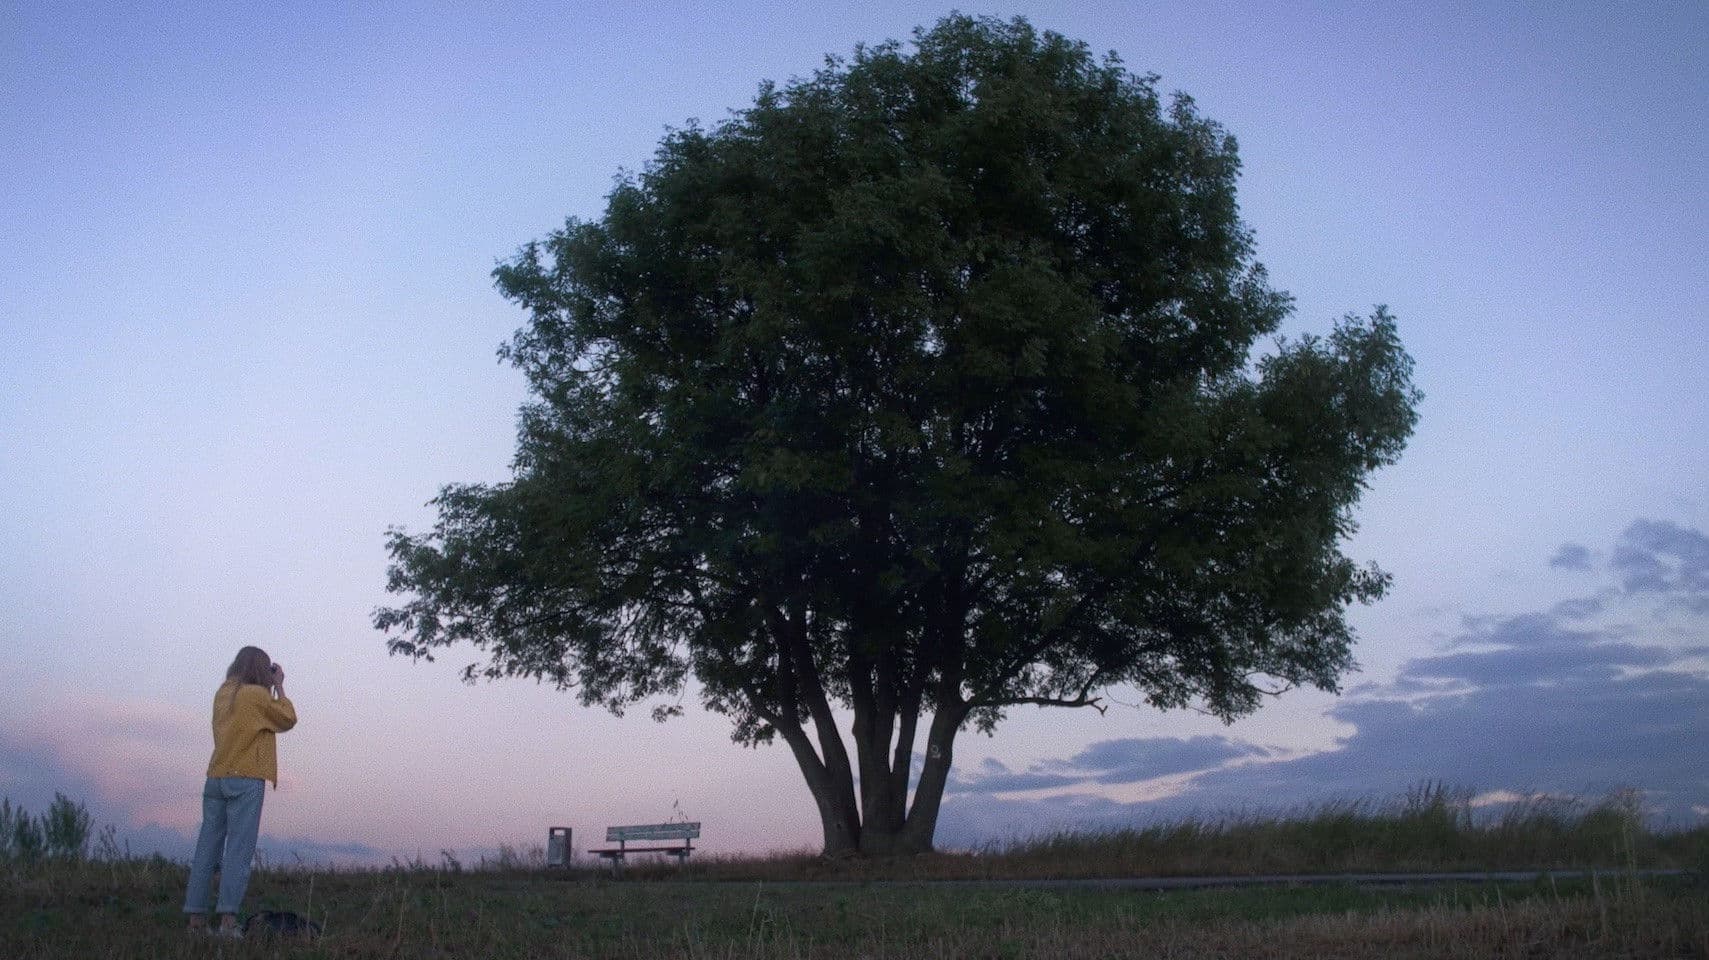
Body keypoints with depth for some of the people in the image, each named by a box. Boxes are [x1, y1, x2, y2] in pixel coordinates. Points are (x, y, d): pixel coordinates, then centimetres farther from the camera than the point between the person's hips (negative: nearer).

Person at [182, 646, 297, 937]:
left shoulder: (224, 692, 13)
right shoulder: (257, 694, -7)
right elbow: (288, 719, 5)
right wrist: (279, 687, 11)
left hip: (216, 779, 7)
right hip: (245, 780, -7)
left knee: (208, 847, 6)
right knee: (239, 849, -8)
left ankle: (196, 918, 5)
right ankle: (228, 919, -14)